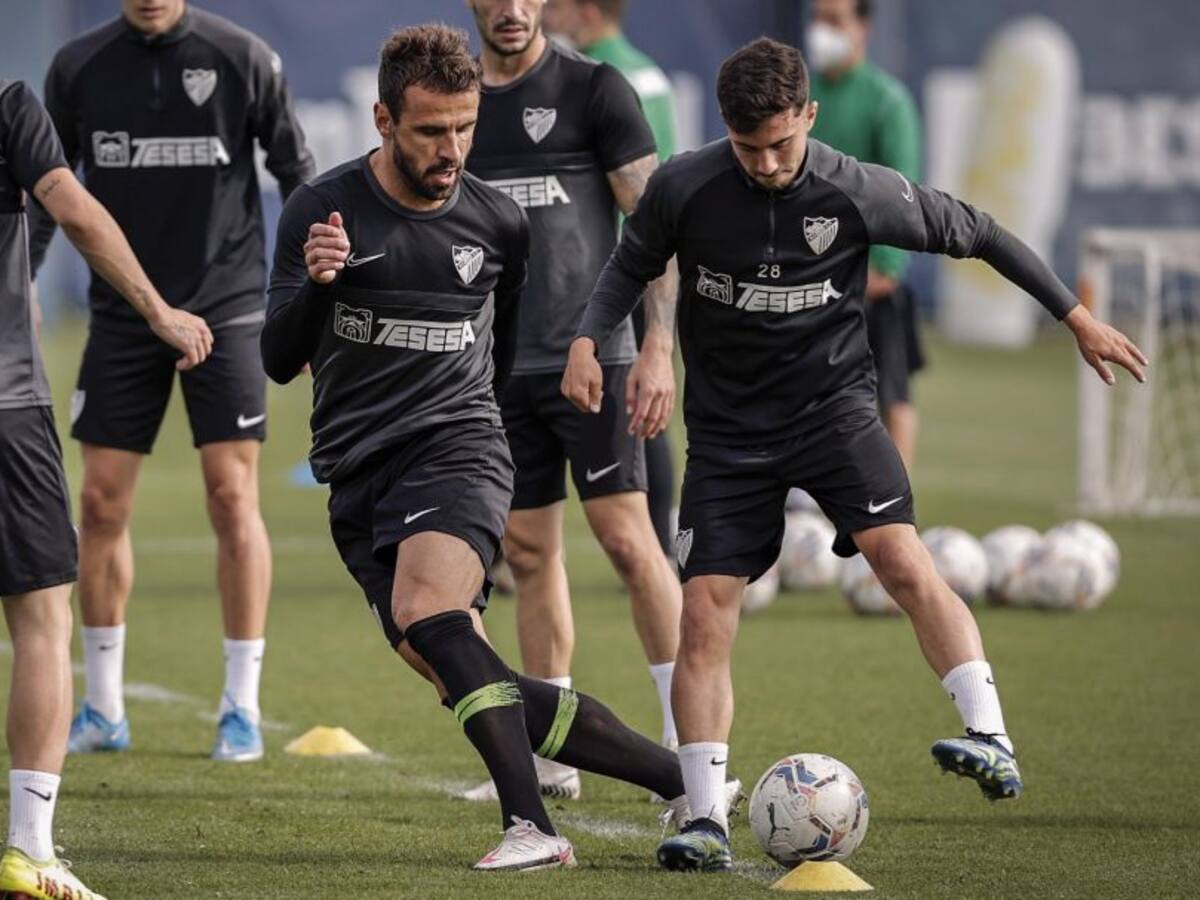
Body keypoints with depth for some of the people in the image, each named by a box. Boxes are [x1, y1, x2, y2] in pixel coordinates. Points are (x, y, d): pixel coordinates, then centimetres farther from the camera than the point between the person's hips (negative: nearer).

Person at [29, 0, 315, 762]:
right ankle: (104, 712, 13)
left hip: (227, 309, -3)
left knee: (233, 498, -6)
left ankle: (242, 708, 2)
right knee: (103, 504, 2)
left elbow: (297, 172, 1)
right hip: (122, 315, 3)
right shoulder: (79, 68, 3)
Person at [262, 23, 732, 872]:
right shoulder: (321, 209, -1)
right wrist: (316, 283, -23)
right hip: (357, 481, 2)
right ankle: (677, 776, 7)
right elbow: (279, 362, -6)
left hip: (455, 451, -2)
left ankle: (532, 826, -36)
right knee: (471, 686, -5)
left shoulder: (498, 224, 3)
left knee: (427, 614, -32)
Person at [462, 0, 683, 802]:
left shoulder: (594, 90, -3)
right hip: (497, 367, 5)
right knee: (530, 554, 7)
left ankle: (688, 738, -7)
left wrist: (658, 350, -13)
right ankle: (551, 757, 13)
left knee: (627, 538, -11)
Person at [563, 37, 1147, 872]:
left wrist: (1077, 316, 5)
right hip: (728, 423, 2)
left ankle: (993, 743, -27)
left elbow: (977, 232, 1)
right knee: (705, 613, -7)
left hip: (833, 404, -2)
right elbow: (632, 266, 10)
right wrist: (587, 341, -9)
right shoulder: (683, 190, -10)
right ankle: (707, 820, -1)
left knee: (904, 561, -25)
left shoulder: (860, 193, -13)